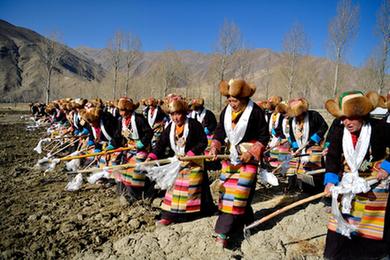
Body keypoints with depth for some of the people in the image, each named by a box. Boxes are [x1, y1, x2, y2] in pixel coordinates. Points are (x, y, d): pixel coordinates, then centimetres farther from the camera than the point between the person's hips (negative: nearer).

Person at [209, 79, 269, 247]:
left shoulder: (255, 111, -14)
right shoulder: (226, 111, 2)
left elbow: (264, 137, -8)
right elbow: (220, 132, 9)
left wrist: (252, 153, -17)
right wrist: (215, 148, -7)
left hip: (248, 157, -6)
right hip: (231, 155, 7)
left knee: (239, 192, -7)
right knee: (226, 189, 9)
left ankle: (223, 232, -4)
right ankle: (244, 220, 28)